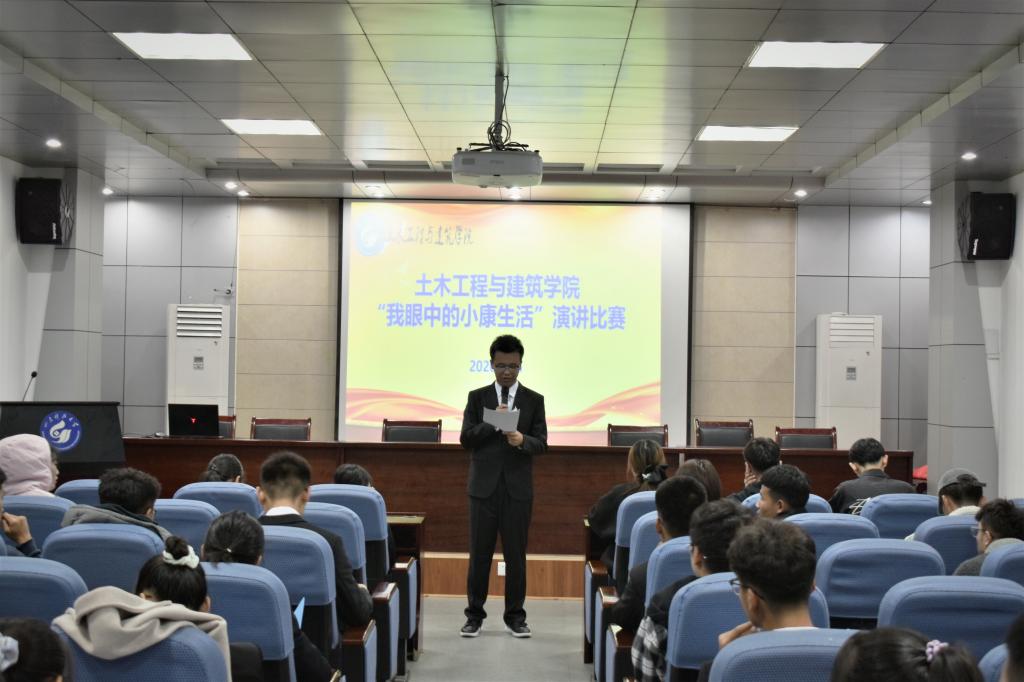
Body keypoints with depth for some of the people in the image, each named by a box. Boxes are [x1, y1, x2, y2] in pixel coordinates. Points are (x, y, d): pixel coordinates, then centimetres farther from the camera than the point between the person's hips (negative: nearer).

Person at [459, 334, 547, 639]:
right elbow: (466, 438, -2)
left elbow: (541, 443, -1)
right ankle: (474, 615, 15)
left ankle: (515, 616, 15)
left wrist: (523, 440, -22)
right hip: (484, 486, 0)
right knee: (479, 553, 5)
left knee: (516, 554, 5)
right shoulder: (477, 397, 6)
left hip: (518, 488, 0)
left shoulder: (534, 400, 5)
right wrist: (492, 423, -17)